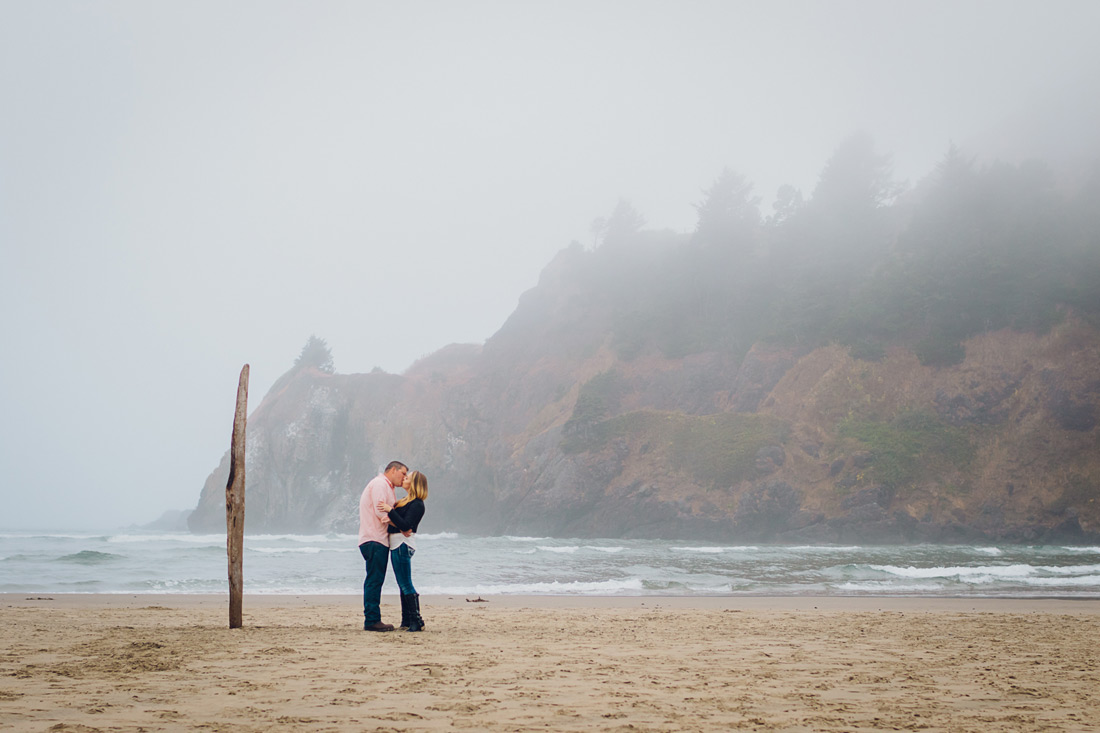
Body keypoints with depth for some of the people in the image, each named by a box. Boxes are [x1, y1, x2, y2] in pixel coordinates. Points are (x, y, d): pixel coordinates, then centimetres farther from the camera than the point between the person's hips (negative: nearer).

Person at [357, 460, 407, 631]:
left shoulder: (386, 487, 25)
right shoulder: (380, 484, -8)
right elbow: (381, 513, -18)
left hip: (379, 540, 11)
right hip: (374, 540, -11)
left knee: (375, 581, 11)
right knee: (375, 580, -10)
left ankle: (372, 620, 13)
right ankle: (372, 620, -11)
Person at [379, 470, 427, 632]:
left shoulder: (416, 505, -12)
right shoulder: (406, 501, 18)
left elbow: (405, 525, -23)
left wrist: (390, 510, -27)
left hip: (403, 545, -10)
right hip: (396, 545, 10)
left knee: (406, 585, -10)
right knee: (403, 585, 11)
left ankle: (417, 621, -8)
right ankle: (407, 621, 15)